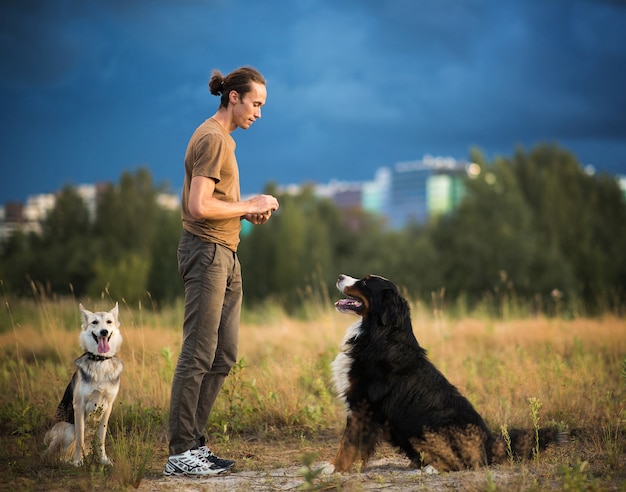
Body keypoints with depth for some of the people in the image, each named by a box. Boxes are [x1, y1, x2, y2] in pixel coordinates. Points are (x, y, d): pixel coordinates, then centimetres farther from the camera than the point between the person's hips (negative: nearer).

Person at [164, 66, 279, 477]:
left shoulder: (224, 138, 19)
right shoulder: (212, 139, -13)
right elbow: (199, 207, -21)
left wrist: (249, 210, 8)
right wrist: (248, 206, -11)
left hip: (226, 255, 10)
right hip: (207, 253, -10)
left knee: (224, 356, 11)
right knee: (199, 355, -8)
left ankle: (194, 443, 17)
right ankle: (180, 454, -3)